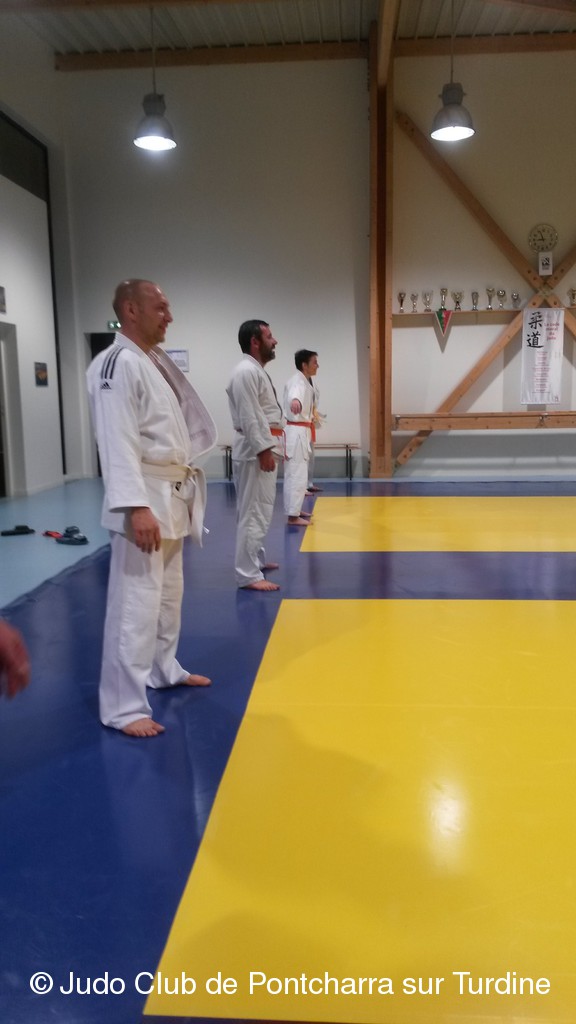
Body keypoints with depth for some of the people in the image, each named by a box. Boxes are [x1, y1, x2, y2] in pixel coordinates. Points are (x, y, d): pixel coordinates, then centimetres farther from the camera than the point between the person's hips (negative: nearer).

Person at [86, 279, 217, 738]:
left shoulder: (156, 361, 15)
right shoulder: (118, 364, -16)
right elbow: (118, 443, -24)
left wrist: (184, 485, 23)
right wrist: (136, 506, -30)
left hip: (172, 493, 10)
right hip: (143, 498, -10)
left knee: (169, 593, 21)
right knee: (136, 601, -7)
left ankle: (164, 670, 38)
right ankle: (123, 706, 3)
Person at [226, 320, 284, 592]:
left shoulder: (257, 371, 18)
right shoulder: (246, 372, -16)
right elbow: (249, 417, -23)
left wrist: (273, 447, 22)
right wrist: (264, 450, -24)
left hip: (263, 448, 11)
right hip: (255, 452, -11)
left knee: (261, 510, 19)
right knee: (254, 513, -10)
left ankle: (255, 559, 33)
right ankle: (248, 575, -7)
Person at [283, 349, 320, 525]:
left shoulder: (304, 381, 17)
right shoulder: (297, 381, -16)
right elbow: (295, 393, -42)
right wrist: (295, 401, -66)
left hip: (300, 432, 11)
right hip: (295, 432, -11)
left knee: (298, 473, 18)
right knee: (296, 474, -10)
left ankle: (294, 509, 30)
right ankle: (293, 516, -8)